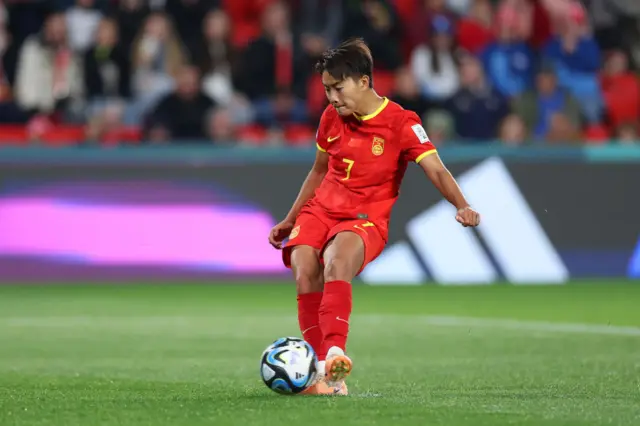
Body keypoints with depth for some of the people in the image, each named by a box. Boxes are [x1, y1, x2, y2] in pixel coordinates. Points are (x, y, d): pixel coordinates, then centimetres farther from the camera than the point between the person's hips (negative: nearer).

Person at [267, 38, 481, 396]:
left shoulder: (400, 122, -8)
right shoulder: (332, 118, 9)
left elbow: (436, 169, -18)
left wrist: (462, 207, -36)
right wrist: (289, 220, 29)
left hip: (365, 219, -5)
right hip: (320, 210, 5)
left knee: (337, 259, -38)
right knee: (304, 270, -25)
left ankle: (335, 353, -49)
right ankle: (323, 373, -24)